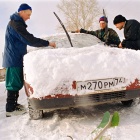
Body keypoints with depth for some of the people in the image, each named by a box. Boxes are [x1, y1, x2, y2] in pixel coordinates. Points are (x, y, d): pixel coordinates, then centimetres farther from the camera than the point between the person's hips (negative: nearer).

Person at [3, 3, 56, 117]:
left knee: (16, 83, 13)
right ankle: (10, 109, -2)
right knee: (14, 83, -7)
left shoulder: (16, 23, 18)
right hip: (14, 58, -10)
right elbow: (29, 39, -22)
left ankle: (13, 104, 21)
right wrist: (48, 43, -18)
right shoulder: (15, 24, -16)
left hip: (15, 58, 10)